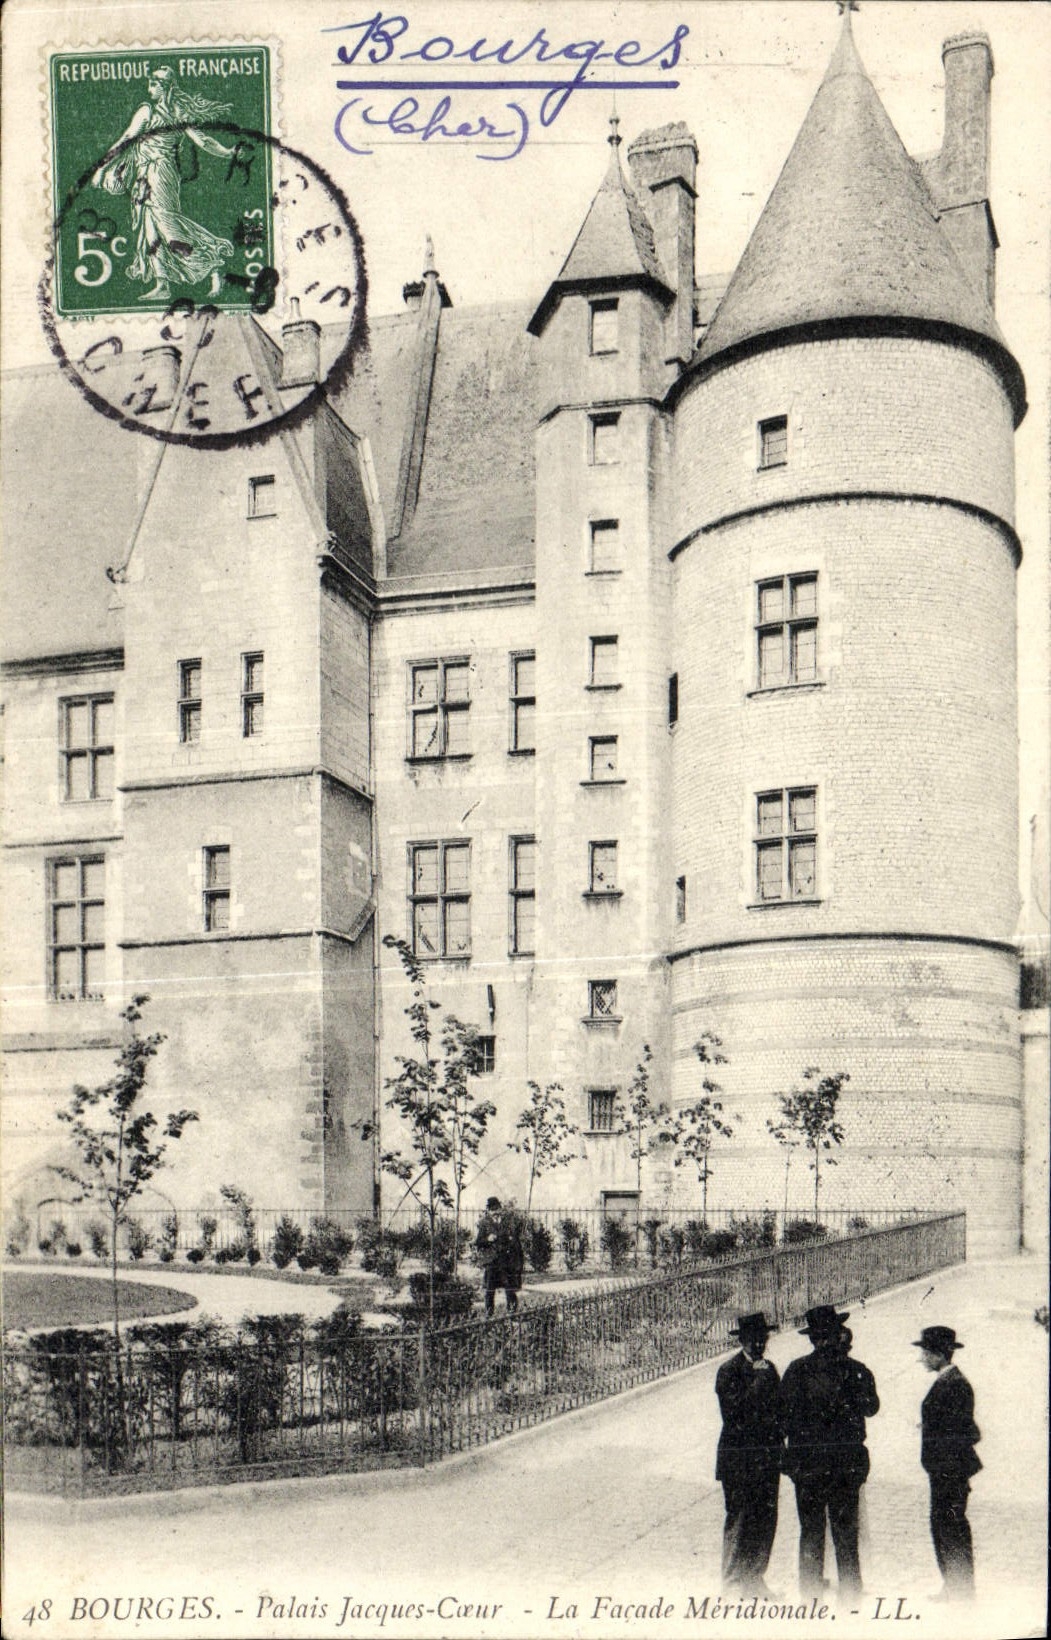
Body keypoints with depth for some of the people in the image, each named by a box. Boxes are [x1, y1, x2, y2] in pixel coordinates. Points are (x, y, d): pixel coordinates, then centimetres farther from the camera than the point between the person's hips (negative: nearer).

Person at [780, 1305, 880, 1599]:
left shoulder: (796, 1370, -10)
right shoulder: (857, 1371, -10)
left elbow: (785, 1413, -6)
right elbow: (871, 1409, 6)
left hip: (806, 1461, 0)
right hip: (848, 1461, 0)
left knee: (811, 1531, 12)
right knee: (846, 1531, 12)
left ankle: (810, 1590, 18)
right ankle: (849, 1591, 18)